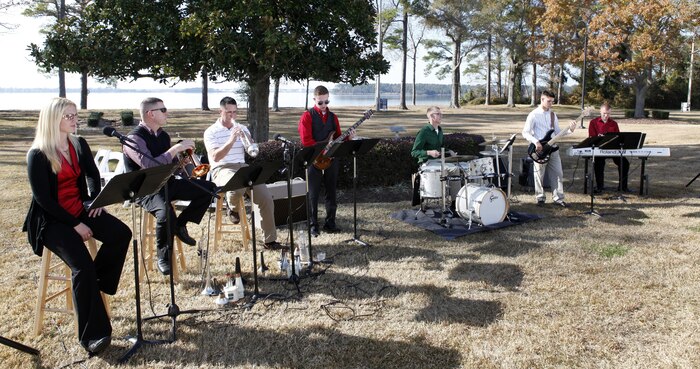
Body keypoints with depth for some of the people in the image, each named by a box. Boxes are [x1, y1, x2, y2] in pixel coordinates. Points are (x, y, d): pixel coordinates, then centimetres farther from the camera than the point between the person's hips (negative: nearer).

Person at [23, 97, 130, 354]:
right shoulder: (37, 155, -11)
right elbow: (43, 198, -14)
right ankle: (92, 335, -18)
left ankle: (96, 282, 1)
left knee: (121, 233, -21)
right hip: (52, 219, -6)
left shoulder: (79, 144, 7)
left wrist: (96, 201, 0)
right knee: (82, 264, -25)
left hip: (81, 209, 6)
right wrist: (75, 224, -18)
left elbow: (92, 174, 19)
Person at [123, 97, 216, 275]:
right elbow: (150, 165, -29)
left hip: (168, 183, 8)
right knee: (166, 212, -37)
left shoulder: (163, 135, 11)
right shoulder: (134, 138, -14)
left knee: (209, 188, -6)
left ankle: (181, 224, 5)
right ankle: (163, 257, -12)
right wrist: (176, 148, -26)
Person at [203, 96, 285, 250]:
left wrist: (246, 138, -12)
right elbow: (215, 157, -11)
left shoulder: (242, 129, 16)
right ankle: (233, 207, -3)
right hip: (222, 170, -4)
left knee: (266, 198, -14)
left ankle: (270, 240, -5)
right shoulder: (211, 132, 3)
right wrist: (231, 141, -20)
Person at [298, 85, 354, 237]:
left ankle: (330, 223, 18)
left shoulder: (333, 117, 12)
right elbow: (306, 140, -11)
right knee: (313, 195, 0)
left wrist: (348, 137, -6)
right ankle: (313, 226, 7)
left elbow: (337, 137, 14)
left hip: (331, 159, 5)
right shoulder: (307, 116, -4)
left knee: (331, 193, 8)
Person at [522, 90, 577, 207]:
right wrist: (536, 142, -21)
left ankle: (558, 198, 12)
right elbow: (525, 132, -9)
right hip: (539, 149, -5)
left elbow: (557, 132, 12)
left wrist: (569, 130, -4)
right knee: (539, 175, 3)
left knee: (558, 173, 4)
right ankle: (540, 198, 15)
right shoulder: (534, 115, -6)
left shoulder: (553, 114, 12)